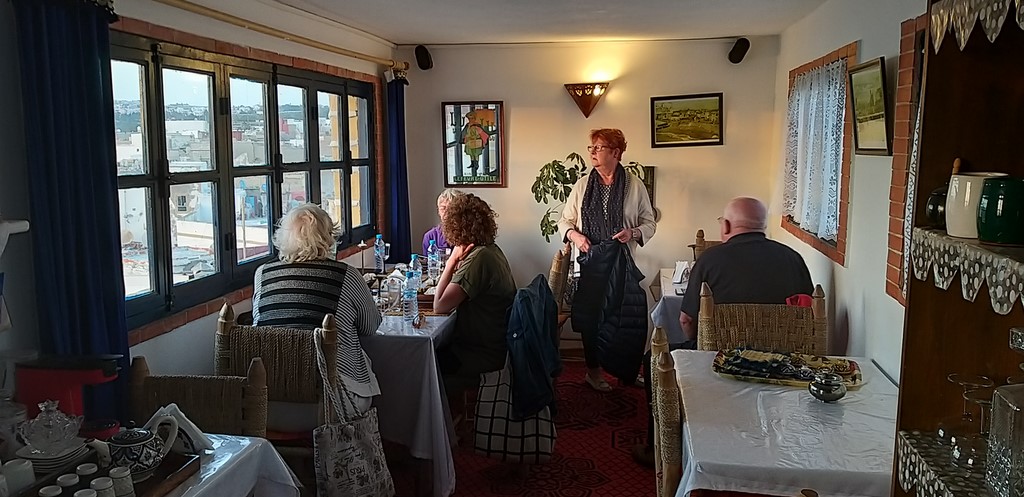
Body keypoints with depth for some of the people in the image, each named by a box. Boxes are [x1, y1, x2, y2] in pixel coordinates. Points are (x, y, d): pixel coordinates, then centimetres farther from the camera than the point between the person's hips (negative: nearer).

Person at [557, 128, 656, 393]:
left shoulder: (635, 185, 1)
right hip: (591, 262, 1)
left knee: (629, 316, 0)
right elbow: (564, 221, 11)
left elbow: (649, 223, 5)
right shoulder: (582, 185, 6)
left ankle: (629, 372, 18)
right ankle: (594, 370, 21)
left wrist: (633, 233, -15)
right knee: (590, 315, 5)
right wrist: (574, 235, -10)